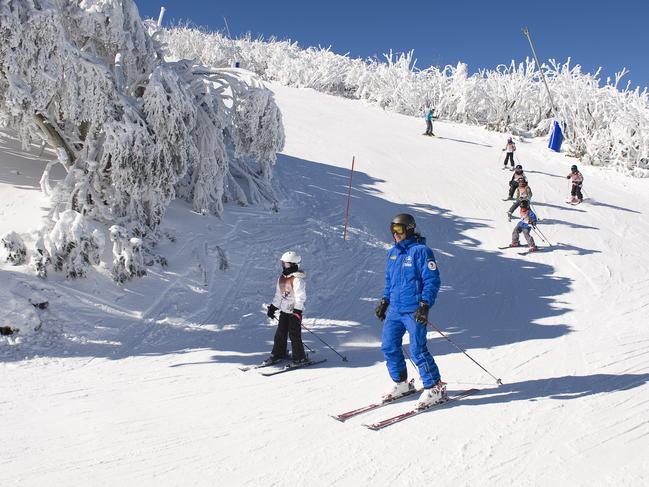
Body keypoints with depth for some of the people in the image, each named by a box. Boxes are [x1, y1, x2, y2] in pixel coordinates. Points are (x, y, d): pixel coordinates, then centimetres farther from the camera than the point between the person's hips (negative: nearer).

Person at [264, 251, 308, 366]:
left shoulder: (297, 279, -16)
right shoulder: (282, 277, 10)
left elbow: (300, 297, -19)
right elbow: (278, 295, 17)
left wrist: (297, 311, -24)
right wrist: (272, 307, 14)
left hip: (294, 311, -8)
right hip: (284, 310, 8)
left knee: (294, 335, -4)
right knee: (280, 333, 13)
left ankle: (300, 357, 6)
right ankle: (278, 354, 25)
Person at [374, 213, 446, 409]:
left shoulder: (421, 251, -10)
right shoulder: (393, 252, 13)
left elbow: (432, 280, -12)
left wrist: (425, 305, -19)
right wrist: (384, 301, 20)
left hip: (414, 310, -8)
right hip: (394, 309, 8)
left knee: (417, 350, -8)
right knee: (388, 347, 8)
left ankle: (435, 388, 6)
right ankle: (400, 383, 25)